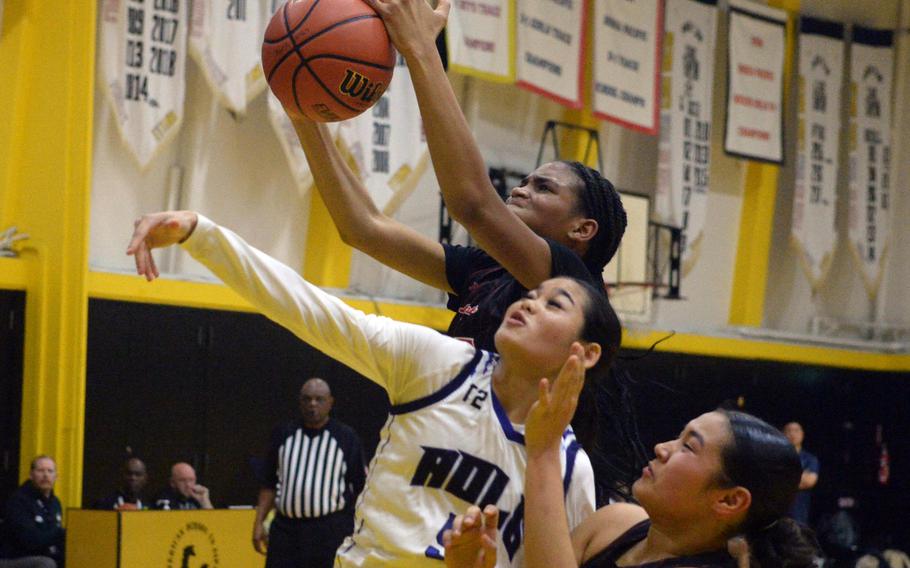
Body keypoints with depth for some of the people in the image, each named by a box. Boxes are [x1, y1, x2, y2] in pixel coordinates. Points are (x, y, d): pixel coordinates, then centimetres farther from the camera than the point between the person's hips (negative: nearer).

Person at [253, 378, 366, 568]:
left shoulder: (346, 437, 1)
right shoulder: (283, 435, 10)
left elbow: (359, 488, 2)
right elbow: (270, 484, 15)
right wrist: (259, 522, 6)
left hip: (331, 531, -3)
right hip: (286, 528, 3)